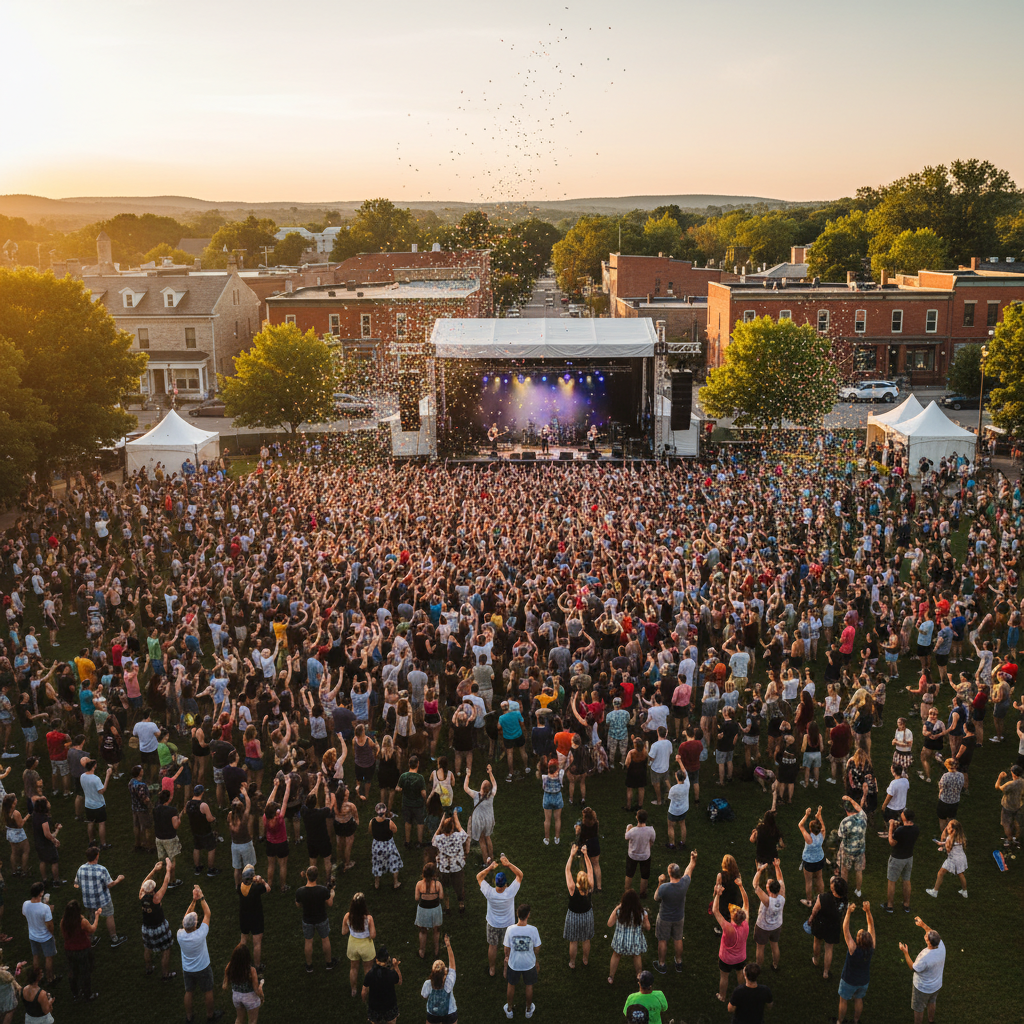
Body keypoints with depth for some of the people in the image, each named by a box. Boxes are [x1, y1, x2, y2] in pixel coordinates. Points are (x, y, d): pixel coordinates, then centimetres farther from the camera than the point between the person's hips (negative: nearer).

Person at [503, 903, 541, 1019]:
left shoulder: (510, 929, -26)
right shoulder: (533, 930, -27)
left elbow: (507, 948, -10)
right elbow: (536, 948, -10)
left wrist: (507, 957, 12)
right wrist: (535, 960, 11)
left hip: (513, 964, 0)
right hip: (529, 963, 0)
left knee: (511, 986, 25)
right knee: (529, 986, 25)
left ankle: (509, 1010, 44)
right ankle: (529, 1010, 46)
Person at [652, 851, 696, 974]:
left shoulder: (664, 887, -34)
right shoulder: (684, 883, -23)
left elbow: (656, 898, -13)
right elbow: (689, 869, -4)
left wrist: (660, 883, -12)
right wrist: (693, 859, 11)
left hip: (665, 919, -3)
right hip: (679, 918, 3)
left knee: (663, 941, 18)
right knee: (678, 940, 24)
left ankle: (661, 965, 35)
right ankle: (679, 964, 41)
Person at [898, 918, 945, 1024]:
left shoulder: (925, 958, -42)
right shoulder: (941, 946, -26)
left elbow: (913, 968, -23)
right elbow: (934, 934, -2)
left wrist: (905, 953, -18)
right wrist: (923, 925, 3)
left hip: (922, 988, -7)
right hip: (936, 985, 7)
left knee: (918, 1009, 20)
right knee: (931, 1003, 34)